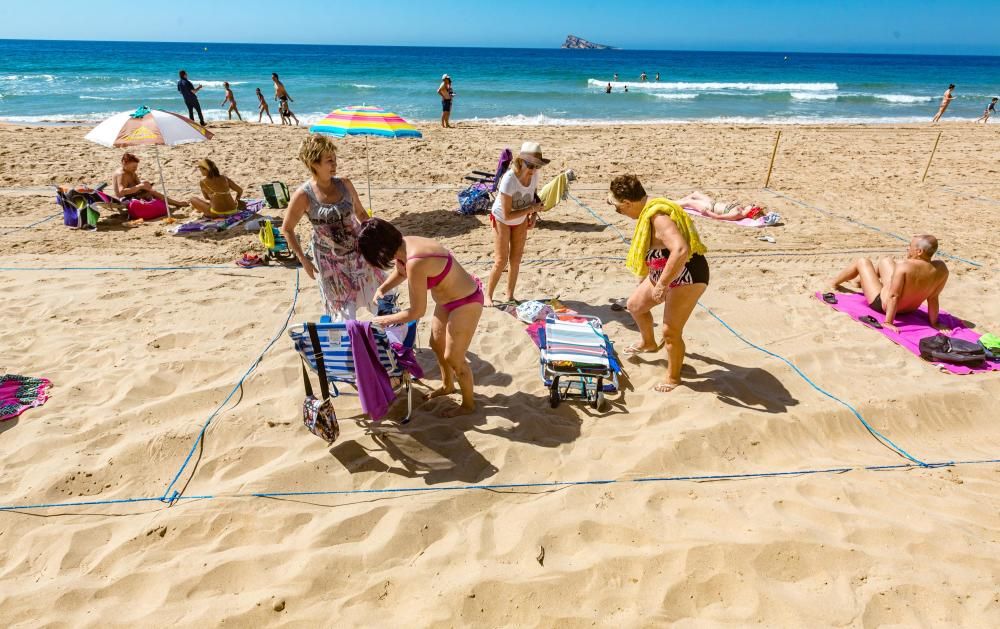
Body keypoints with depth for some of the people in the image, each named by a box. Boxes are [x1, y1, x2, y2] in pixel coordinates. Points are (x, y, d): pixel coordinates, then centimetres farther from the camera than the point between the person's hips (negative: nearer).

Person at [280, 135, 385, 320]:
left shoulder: (344, 184, -6)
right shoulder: (303, 196, -17)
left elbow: (360, 212, 9)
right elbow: (287, 229, -6)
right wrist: (304, 261, -9)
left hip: (359, 251, 4)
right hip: (330, 261, -3)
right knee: (344, 311, 6)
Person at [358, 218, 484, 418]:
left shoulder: (415, 263, -35)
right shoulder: (404, 244, -7)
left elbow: (417, 311, -25)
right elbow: (399, 272, 17)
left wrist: (388, 320, -11)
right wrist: (381, 290, 1)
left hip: (466, 304, -9)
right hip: (450, 298, 9)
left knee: (453, 357, 5)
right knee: (437, 344, 23)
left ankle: (468, 404, 28)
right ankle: (447, 385, 48)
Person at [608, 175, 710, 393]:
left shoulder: (658, 217, -31)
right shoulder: (648, 210, 0)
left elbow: (681, 251, -44)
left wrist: (662, 285, -36)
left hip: (687, 277, -10)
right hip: (664, 273, 10)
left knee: (670, 331, -5)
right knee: (635, 305, 22)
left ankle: (673, 378, 18)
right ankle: (648, 344, 49)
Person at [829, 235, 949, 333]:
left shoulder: (904, 267, -35)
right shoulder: (941, 268, -19)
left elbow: (894, 296, -33)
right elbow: (933, 298, -14)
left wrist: (888, 322, -27)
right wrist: (934, 323, -5)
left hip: (884, 305, -6)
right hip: (910, 309, 6)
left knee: (862, 262, 12)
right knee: (885, 261, 24)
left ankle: (834, 283, 40)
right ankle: (861, 280, 56)